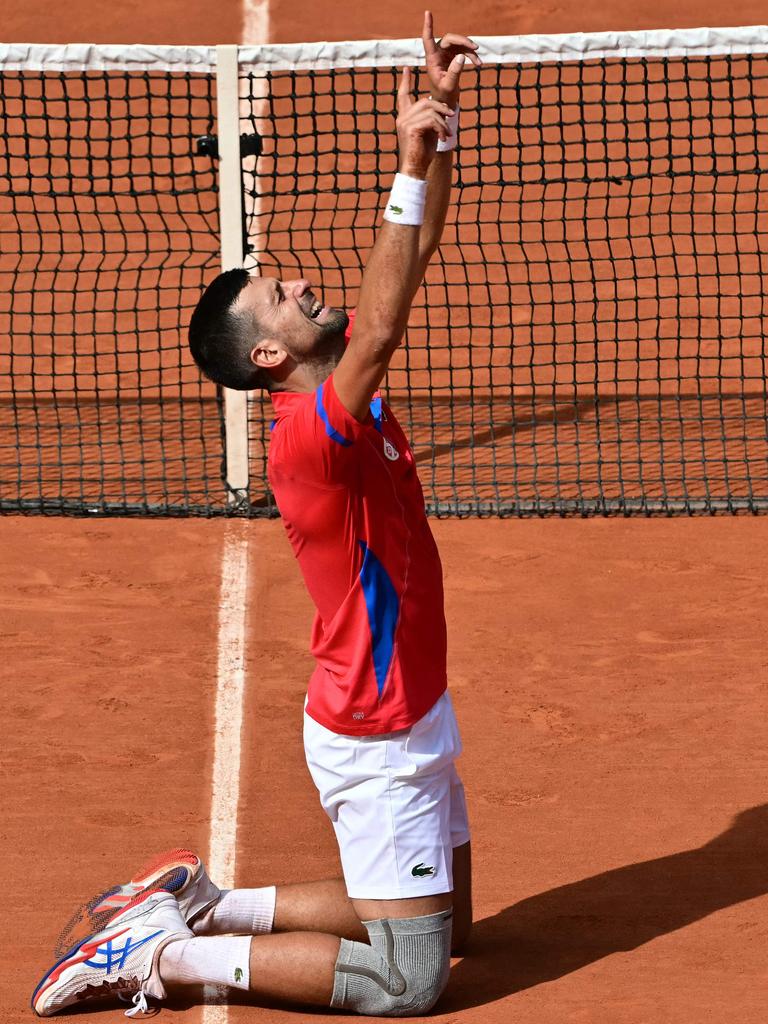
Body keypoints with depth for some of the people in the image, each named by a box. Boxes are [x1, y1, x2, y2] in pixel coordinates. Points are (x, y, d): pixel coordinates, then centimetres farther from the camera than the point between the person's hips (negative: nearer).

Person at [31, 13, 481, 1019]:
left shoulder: (346, 383, 2)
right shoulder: (310, 436, -24)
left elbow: (416, 252, 4)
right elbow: (382, 321, -40)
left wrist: (441, 116, -7)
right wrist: (412, 166, -43)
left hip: (405, 718, 9)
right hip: (375, 740, -9)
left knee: (441, 922, 19)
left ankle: (201, 902, 20)